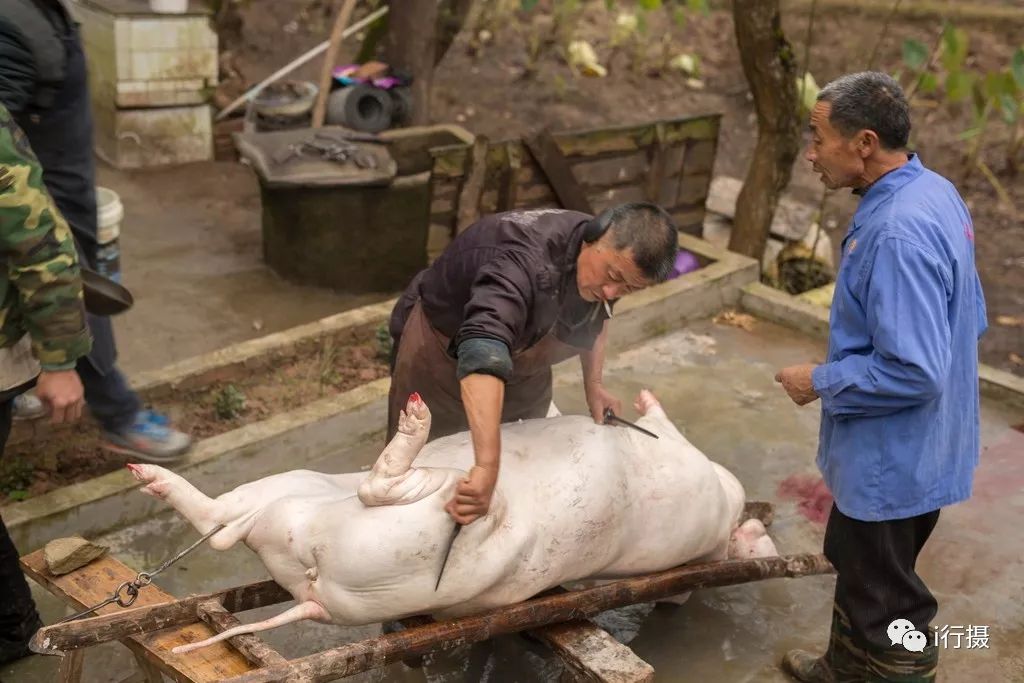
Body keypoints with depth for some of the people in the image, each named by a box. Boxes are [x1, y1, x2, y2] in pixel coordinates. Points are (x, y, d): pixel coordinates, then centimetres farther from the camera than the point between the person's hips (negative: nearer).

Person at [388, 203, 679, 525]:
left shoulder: (611, 258, -17)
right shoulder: (526, 262, -43)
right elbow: (483, 354, -61)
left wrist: (593, 383, -4)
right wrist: (487, 468, -69)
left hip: (522, 363, 7)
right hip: (440, 348, -6)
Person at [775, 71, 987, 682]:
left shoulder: (896, 233, -31)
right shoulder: (935, 192, 1)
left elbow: (913, 373, -32)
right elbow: (970, 318, 12)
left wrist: (822, 383, -17)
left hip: (891, 458, -10)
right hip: (915, 446, 10)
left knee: (887, 606, 12)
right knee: (860, 571, 29)